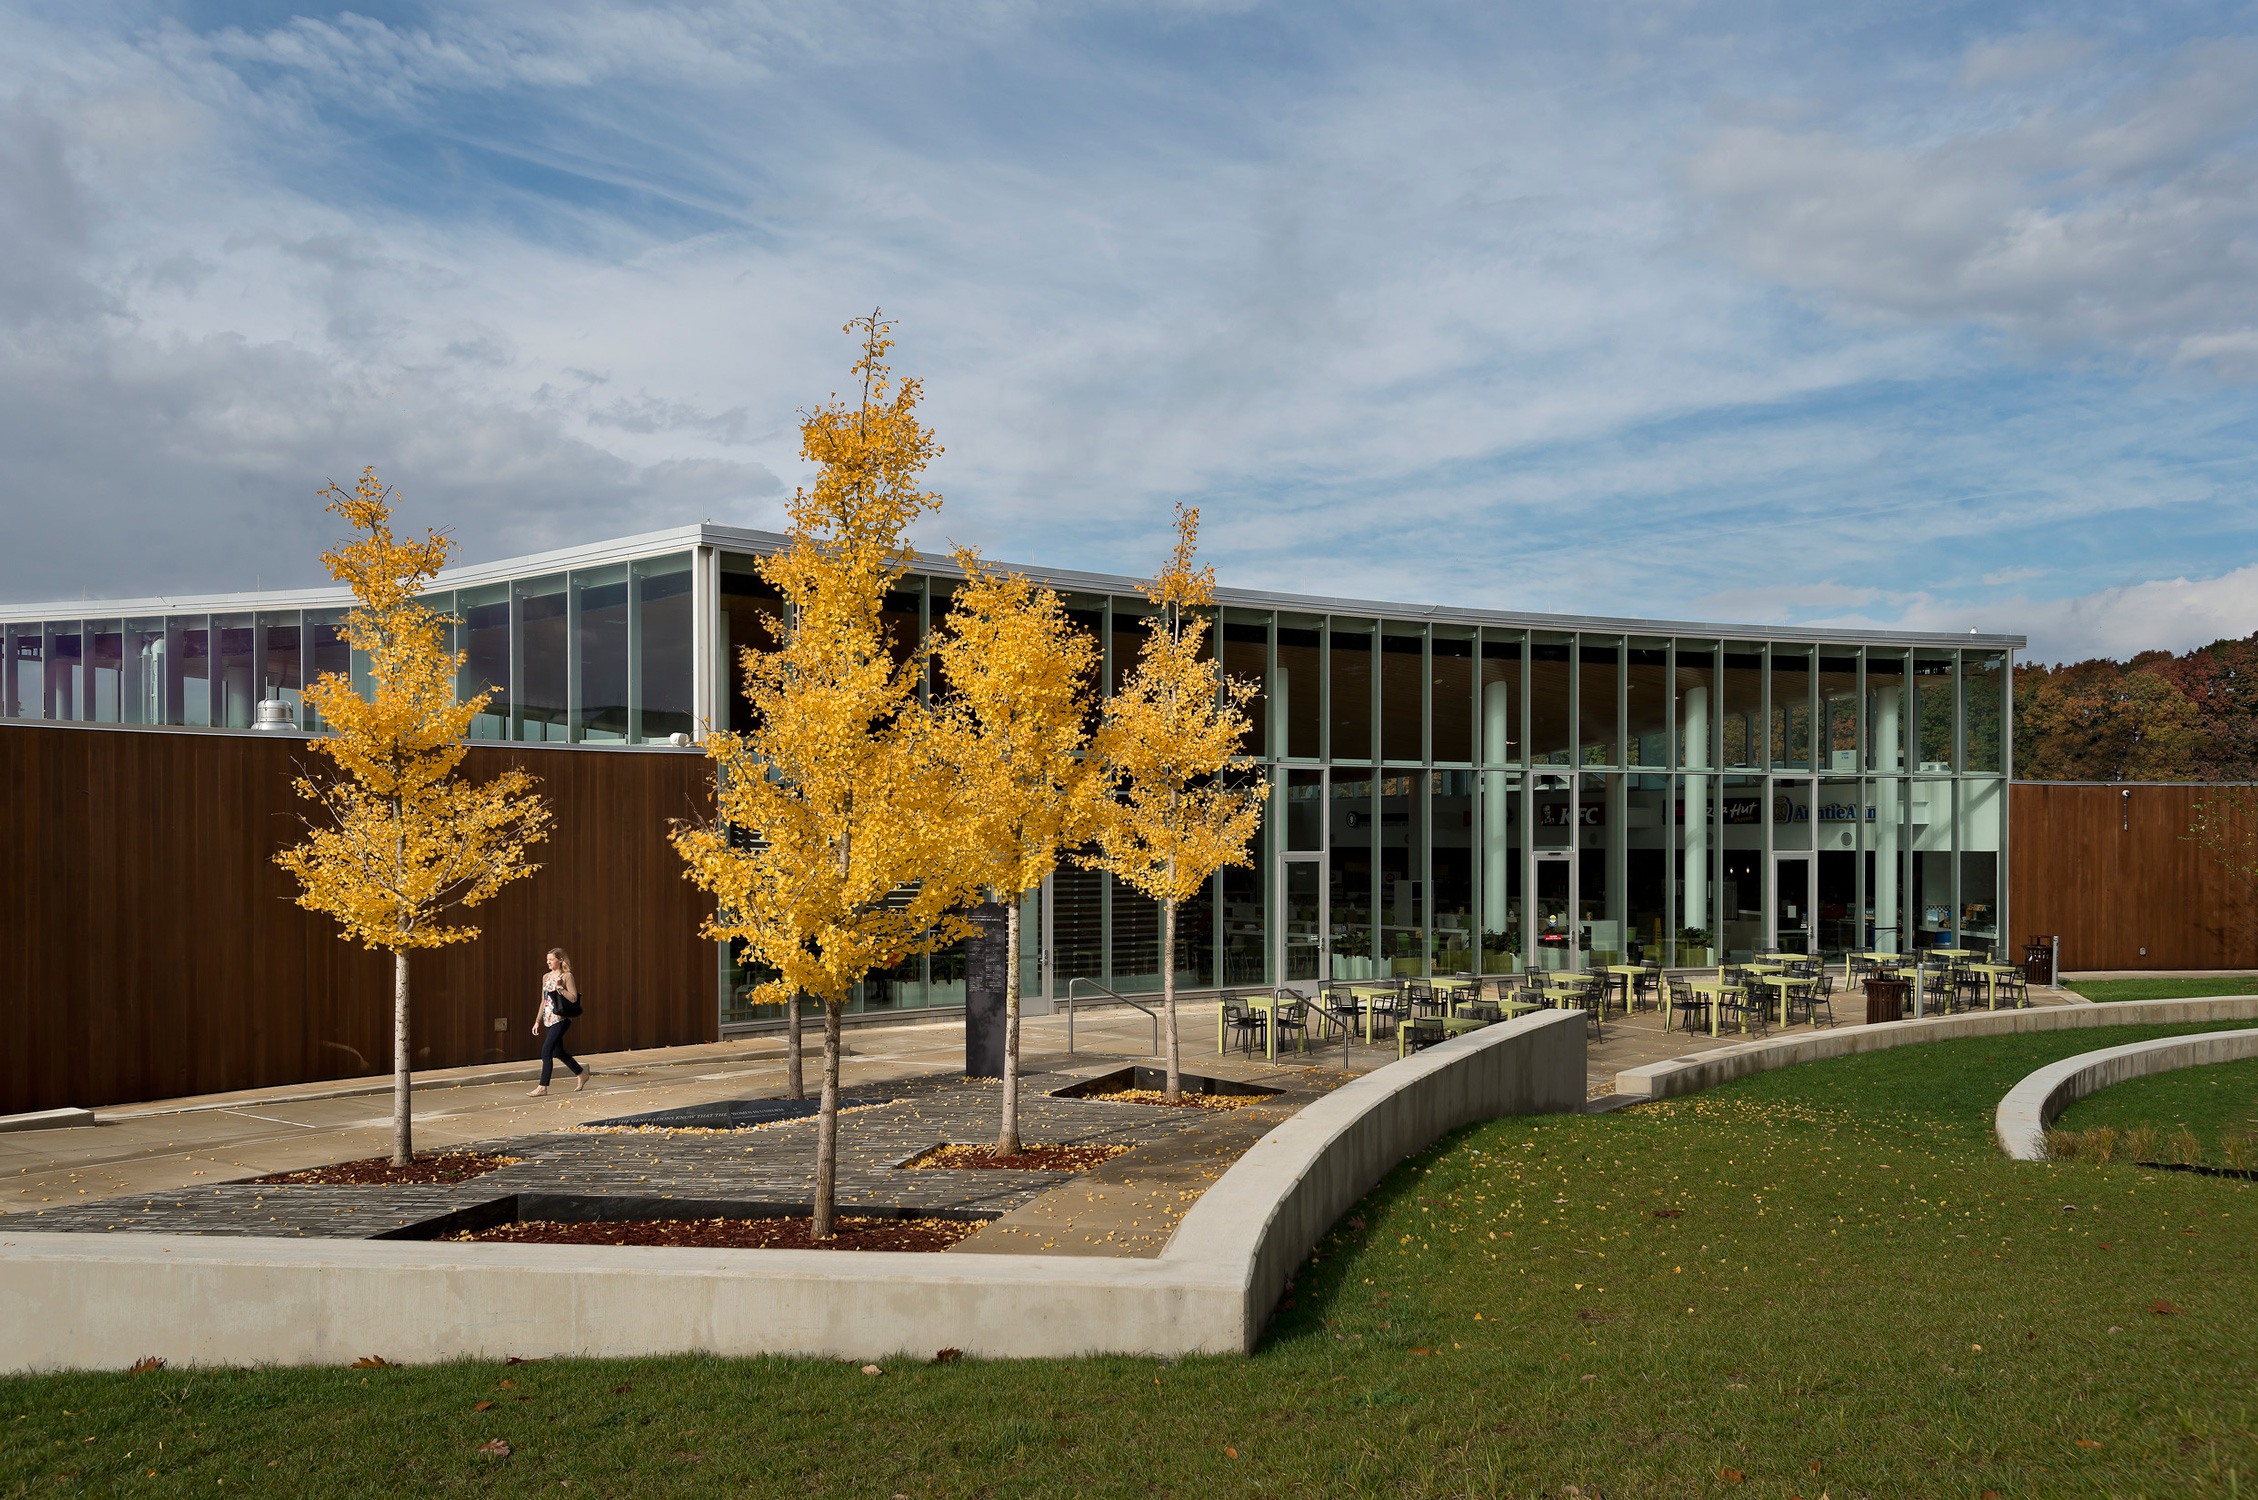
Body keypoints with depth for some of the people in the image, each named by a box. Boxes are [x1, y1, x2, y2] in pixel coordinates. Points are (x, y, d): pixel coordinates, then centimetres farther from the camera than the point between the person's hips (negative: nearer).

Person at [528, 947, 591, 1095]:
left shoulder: (566, 976, -6)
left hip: (560, 1019, -8)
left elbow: (574, 998, -14)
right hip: (548, 1020, 8)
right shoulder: (546, 977, 13)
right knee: (558, 1052, 14)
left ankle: (542, 1086, -9)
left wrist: (560, 987, -21)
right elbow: (543, 1001, 18)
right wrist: (537, 1021, 16)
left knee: (546, 1051, -13)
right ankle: (582, 1074, 30)